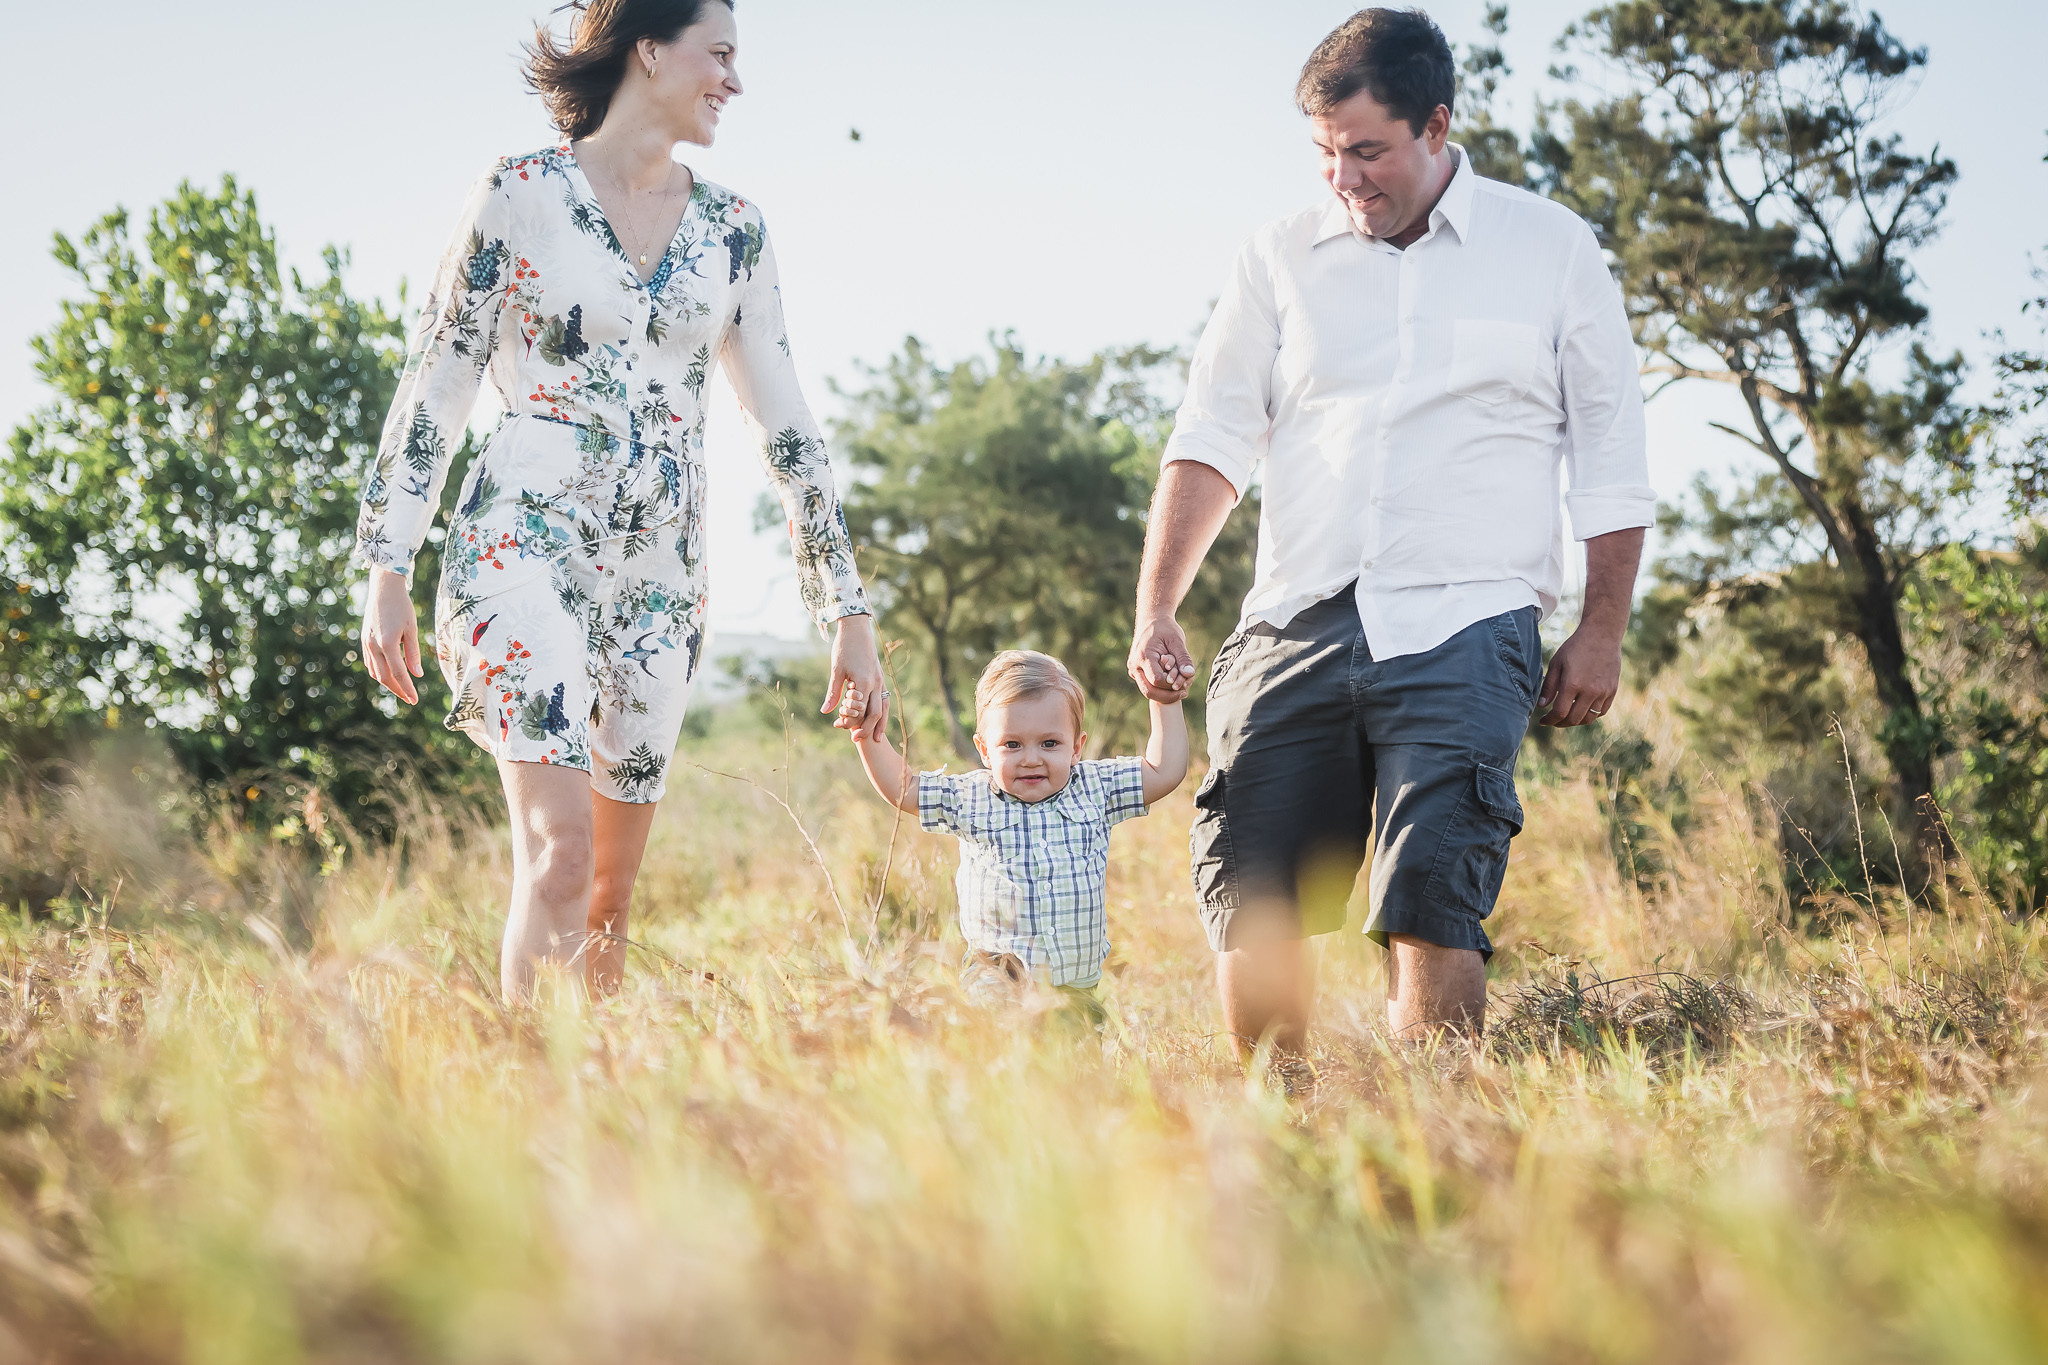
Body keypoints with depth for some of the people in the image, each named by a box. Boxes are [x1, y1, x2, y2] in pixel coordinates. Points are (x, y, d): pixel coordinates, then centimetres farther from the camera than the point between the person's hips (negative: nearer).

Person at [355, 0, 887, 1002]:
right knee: (560, 849, -20)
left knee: (613, 893, 6)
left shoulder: (732, 230, 11)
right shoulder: (520, 193, -1)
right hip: (524, 544, -4)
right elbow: (436, 385, 0)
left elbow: (784, 421, 12)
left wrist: (849, 611, 8)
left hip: (662, 576, 5)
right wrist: (388, 572, -5)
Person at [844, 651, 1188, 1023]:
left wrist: (1166, 702, 10)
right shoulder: (971, 798, 4)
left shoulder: (1094, 789, 7)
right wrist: (869, 735, -1)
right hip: (997, 978, -2)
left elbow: (1165, 770, 13)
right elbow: (900, 786, 11)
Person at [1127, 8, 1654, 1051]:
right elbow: (1212, 439, 9)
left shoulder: (1552, 249, 10)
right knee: (1250, 906, -2)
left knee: (1431, 905, -15)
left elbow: (1611, 460, 11)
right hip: (1295, 631, 3)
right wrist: (1154, 610, -3)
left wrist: (1601, 634, 5)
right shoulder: (1280, 258, 14)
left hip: (1463, 627, -3)